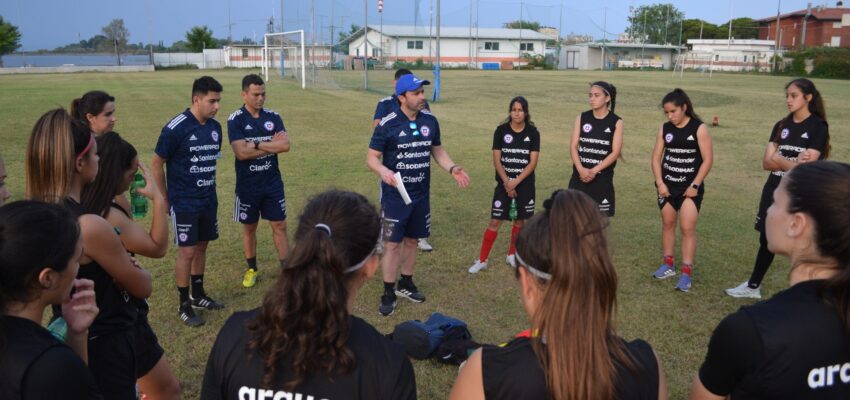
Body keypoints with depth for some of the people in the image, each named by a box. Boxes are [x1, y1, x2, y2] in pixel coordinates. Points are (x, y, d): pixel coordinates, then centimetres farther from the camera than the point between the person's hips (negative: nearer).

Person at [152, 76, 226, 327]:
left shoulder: (215, 127, 3)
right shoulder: (176, 128, -16)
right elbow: (156, 164, -9)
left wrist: (208, 190, 14)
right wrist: (165, 199, -5)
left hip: (208, 201, 6)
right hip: (184, 203, -6)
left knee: (202, 247, 15)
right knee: (187, 251, -1)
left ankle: (198, 295, 30)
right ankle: (184, 306, 12)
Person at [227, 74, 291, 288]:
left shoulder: (273, 117, 0)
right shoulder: (236, 120, -9)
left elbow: (285, 145, -13)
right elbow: (241, 152, -21)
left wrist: (256, 144, -17)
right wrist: (271, 145, -14)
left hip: (273, 183, 2)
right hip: (247, 186, -2)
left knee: (279, 226, 5)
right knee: (249, 228, 12)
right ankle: (252, 269, 29)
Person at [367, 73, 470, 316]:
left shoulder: (430, 120, 2)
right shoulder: (388, 124, -13)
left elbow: (437, 150, 14)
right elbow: (371, 157, -10)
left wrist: (452, 168, -3)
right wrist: (382, 170, -31)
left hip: (421, 195, 5)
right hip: (395, 195, -5)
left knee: (412, 240, 16)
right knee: (393, 244, -1)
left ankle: (406, 284, 33)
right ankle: (388, 293, 13)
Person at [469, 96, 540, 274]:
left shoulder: (533, 133, -3)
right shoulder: (501, 131, -4)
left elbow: (533, 162, -7)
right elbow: (496, 160, -5)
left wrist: (516, 181, -16)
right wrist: (507, 182, -14)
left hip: (525, 184, 1)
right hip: (504, 183, -1)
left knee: (520, 220, 11)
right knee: (495, 221, -2)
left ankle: (511, 255, 30)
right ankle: (482, 260, 6)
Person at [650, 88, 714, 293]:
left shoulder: (699, 129, -10)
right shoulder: (665, 129, 1)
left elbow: (708, 159, -11)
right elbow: (656, 157, 3)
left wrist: (695, 185, -14)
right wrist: (660, 182, -6)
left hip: (690, 187, -4)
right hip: (668, 186, 5)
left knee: (687, 228, -7)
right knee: (667, 224, 13)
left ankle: (687, 273, -2)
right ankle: (668, 264, 28)